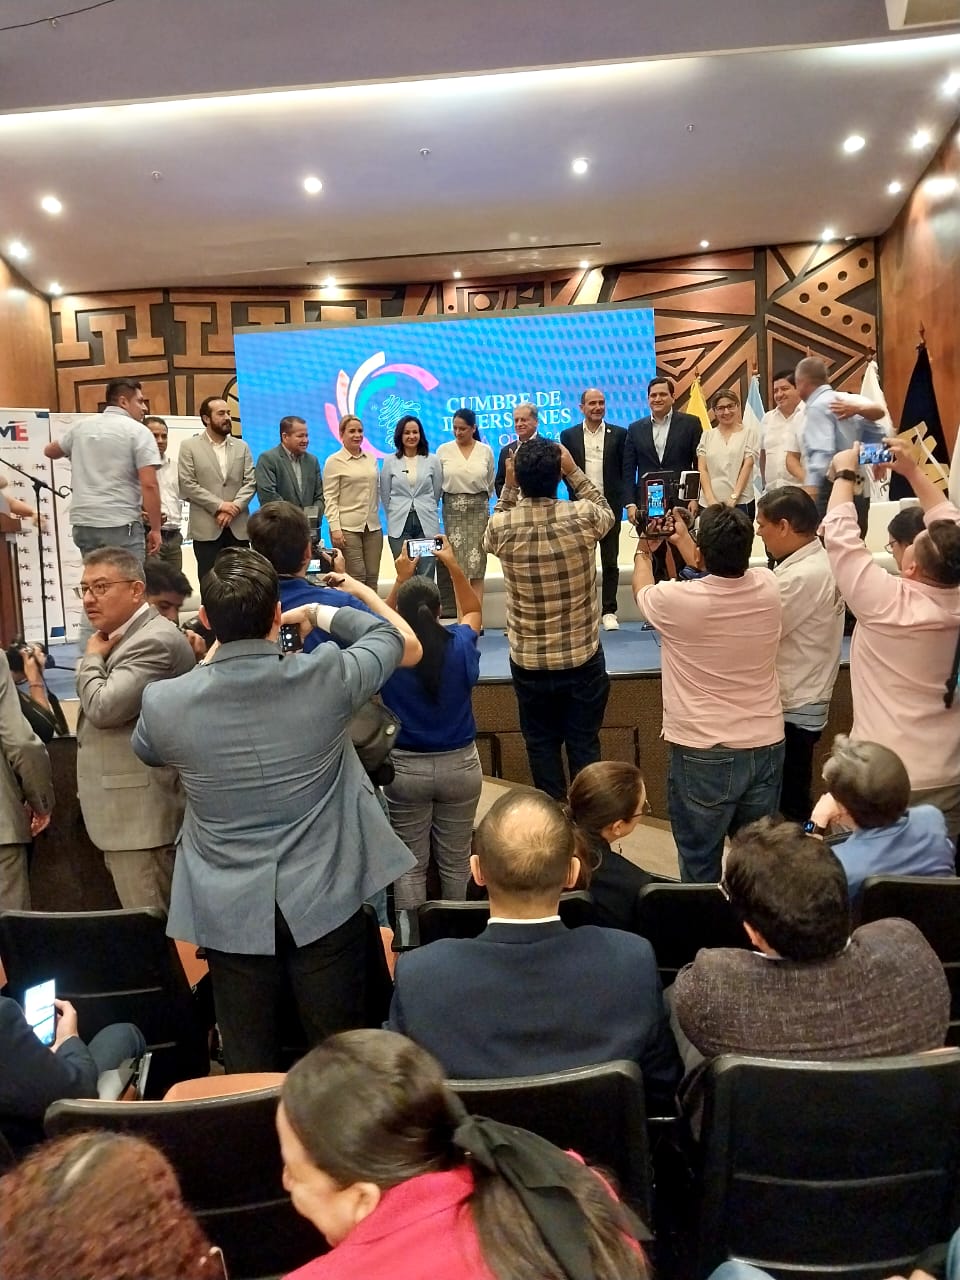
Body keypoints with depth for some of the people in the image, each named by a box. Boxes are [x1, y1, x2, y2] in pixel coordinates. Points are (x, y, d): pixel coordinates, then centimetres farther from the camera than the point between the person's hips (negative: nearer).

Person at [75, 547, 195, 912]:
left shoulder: (155, 640, -18)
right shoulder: (125, 636, 16)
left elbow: (104, 707, -23)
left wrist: (92, 658, -8)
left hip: (142, 813, -10)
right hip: (129, 811, 10)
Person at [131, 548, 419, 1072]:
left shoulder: (163, 702, -12)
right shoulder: (326, 675, -15)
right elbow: (391, 636, 7)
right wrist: (322, 614, 20)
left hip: (229, 910, 1)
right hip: (326, 897, 0)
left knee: (249, 1065, 16)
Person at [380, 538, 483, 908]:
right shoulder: (460, 645, -13)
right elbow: (473, 611, 11)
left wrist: (401, 580, 10)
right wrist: (453, 566, 6)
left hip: (405, 767, -1)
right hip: (460, 764, 1)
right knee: (456, 862, 16)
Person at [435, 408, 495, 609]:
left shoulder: (486, 451, 2)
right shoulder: (443, 450, 1)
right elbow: (436, 483, 7)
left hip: (478, 509, 0)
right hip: (452, 509, 0)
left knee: (477, 563, 0)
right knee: (456, 564, 0)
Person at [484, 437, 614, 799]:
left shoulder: (502, 527, -14)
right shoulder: (583, 517, -16)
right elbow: (606, 512, 9)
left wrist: (508, 486, 4)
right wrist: (574, 471, 6)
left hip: (528, 660, 1)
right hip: (583, 656, 0)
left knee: (541, 744, 17)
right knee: (584, 743, 14)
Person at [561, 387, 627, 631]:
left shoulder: (618, 434, 4)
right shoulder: (569, 435, 5)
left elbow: (625, 470, 4)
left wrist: (622, 499, -5)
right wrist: (576, 491, -6)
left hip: (610, 506, 0)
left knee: (610, 562, 3)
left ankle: (609, 612, 10)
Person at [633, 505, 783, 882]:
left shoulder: (677, 600, -19)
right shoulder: (768, 587, -7)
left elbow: (642, 590, 7)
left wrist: (643, 554, 26)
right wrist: (682, 540, 30)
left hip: (703, 754, -4)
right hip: (766, 747, 5)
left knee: (700, 867, 10)